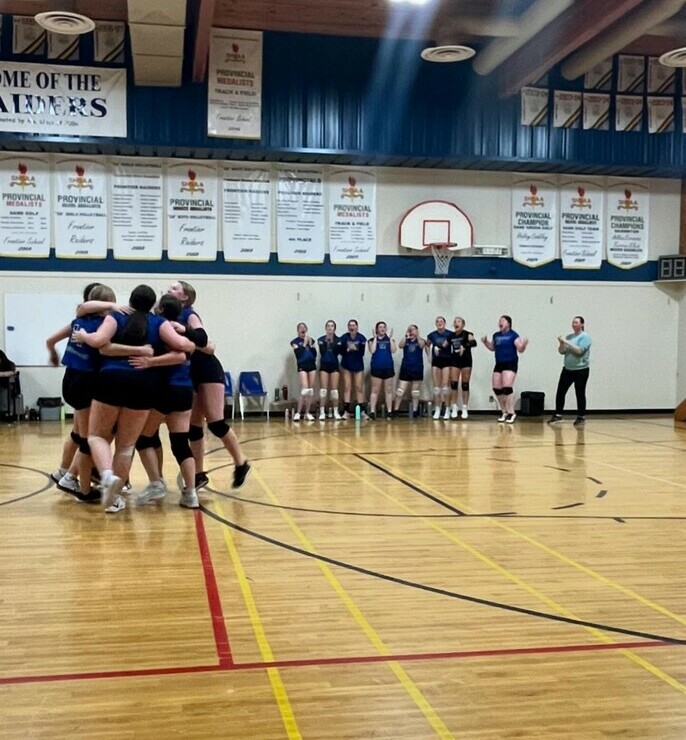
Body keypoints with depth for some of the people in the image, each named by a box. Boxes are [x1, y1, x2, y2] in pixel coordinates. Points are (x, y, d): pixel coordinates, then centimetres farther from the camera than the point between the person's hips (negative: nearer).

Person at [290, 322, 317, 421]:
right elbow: (298, 353, -13)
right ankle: (297, 413, -9)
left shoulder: (311, 340, 13)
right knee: (305, 389, -16)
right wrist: (304, 343, -9)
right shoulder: (295, 341, 2)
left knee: (311, 390, 4)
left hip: (312, 365, 5)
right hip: (302, 366, -5)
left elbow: (315, 354, 6)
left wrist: (310, 344, -4)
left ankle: (307, 413, 11)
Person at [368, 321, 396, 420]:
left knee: (388, 390, 6)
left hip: (388, 367, 2)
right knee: (375, 390, -2)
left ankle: (389, 412, 9)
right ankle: (372, 412, -2)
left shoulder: (390, 339, 9)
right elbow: (372, 351, -12)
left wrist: (390, 338, -7)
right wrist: (375, 338, -9)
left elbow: (393, 351, -5)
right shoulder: (372, 340, 5)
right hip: (376, 368, -2)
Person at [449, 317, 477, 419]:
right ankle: (454, 409, 6)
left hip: (466, 361, -3)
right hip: (454, 361, 3)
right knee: (454, 384, -1)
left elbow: (474, 342, -27)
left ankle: (464, 409, 8)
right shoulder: (451, 336, 5)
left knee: (465, 385, 2)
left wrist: (464, 346, -41)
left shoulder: (467, 334, -8)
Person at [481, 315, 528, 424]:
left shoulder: (513, 335, -9)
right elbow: (492, 348, 22)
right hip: (499, 364, 7)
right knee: (497, 389, 6)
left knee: (507, 388, -17)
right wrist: (485, 342, 8)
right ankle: (504, 412, 20)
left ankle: (511, 413, -9)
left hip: (510, 364, -7)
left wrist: (523, 345, -32)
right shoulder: (496, 335, 11)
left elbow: (520, 349, -12)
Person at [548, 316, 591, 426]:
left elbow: (579, 351, -21)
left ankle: (581, 417, 12)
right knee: (560, 392, 3)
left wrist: (567, 342, -21)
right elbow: (561, 351, 8)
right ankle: (558, 415, 12)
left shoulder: (585, 337, -8)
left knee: (580, 394, 2)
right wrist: (561, 343, -11)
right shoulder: (569, 336, 9)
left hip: (581, 370, -6)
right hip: (567, 369, 6)